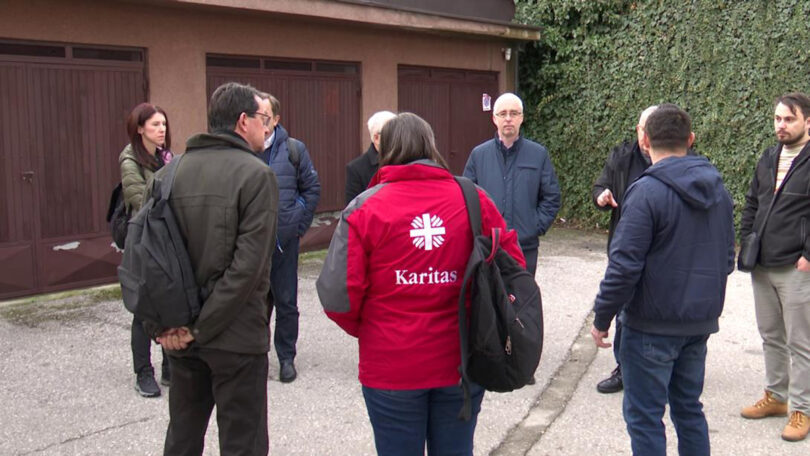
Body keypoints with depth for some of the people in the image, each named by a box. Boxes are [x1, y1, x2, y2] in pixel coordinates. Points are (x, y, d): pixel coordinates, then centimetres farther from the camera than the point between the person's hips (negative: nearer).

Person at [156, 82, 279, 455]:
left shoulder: (170, 173, 4)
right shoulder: (256, 175, -13)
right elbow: (248, 265, -20)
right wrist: (203, 327, -14)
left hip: (181, 336, 6)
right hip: (236, 334, -6)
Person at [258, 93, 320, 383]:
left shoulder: (293, 149, -1)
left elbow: (312, 188, 6)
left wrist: (299, 225, 1)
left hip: (283, 239, 0)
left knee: (286, 302, 7)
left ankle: (286, 357, 21)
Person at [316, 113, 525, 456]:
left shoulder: (365, 207, -9)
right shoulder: (474, 199, -2)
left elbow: (338, 293, -13)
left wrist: (363, 329, 6)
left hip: (391, 368, -2)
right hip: (461, 364, 2)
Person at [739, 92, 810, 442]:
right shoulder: (768, 159, 12)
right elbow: (751, 204, 19)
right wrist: (747, 241, 10)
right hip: (762, 267, 7)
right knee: (770, 337, 17)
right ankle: (775, 396, 31)